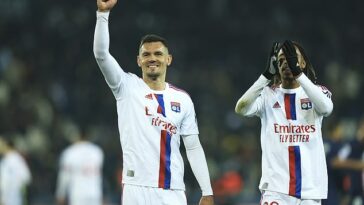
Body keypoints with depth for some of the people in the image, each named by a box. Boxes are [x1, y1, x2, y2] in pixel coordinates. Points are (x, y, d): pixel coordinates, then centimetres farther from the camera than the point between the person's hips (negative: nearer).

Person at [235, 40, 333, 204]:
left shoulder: (316, 92, 6)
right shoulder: (268, 95, 7)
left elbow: (326, 107, -17)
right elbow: (241, 109, -12)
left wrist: (297, 73, -23)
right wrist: (267, 74, -18)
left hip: (310, 186, 1)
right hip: (276, 187, -1)